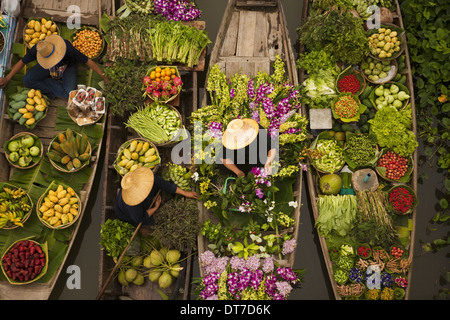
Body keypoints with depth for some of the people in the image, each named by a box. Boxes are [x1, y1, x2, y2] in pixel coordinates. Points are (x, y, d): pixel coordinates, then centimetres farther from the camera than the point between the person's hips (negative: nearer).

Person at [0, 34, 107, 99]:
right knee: (27, 81, -17)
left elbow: (88, 61, -31)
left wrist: (103, 76, -28)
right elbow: (22, 62, -14)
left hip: (68, 66, -3)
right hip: (49, 68, 4)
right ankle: (57, 87, -12)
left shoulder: (68, 49, -41)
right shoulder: (37, 49, -31)